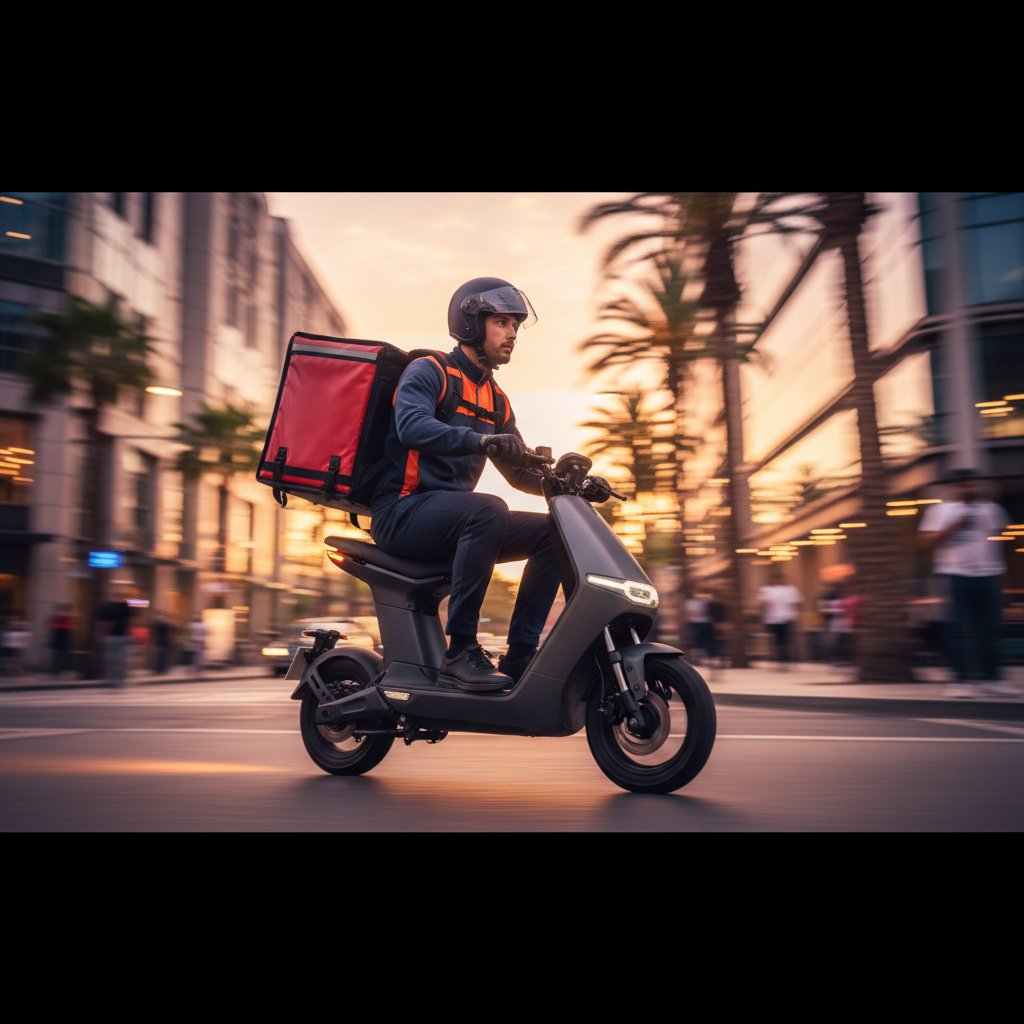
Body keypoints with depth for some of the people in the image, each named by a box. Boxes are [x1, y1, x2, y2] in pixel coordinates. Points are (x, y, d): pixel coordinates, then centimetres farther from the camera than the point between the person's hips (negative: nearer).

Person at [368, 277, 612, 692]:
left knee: (553, 532, -4)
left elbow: (520, 471, 19)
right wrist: (480, 440, -40)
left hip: (454, 516, 8)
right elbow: (411, 426, -24)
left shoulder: (497, 400, 20)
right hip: (402, 510, -8)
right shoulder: (427, 371, -3)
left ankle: (519, 658, -7)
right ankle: (460, 651, -29)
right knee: (489, 509, -34)